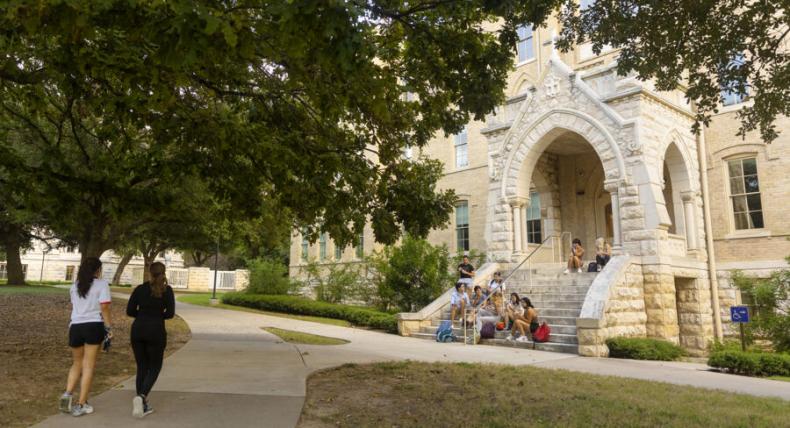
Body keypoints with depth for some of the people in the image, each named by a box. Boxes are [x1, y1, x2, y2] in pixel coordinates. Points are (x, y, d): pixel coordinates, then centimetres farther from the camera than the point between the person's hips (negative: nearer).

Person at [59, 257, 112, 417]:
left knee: (77, 364, 19)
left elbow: (74, 307, 13)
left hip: (75, 326, 5)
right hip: (93, 326, -5)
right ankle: (81, 405, 4)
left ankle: (68, 394, -2)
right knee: (88, 366, 2)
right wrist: (109, 328, -6)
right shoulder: (102, 284, -3)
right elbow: (104, 308, -10)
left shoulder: (74, 286, 14)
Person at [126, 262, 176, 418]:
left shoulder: (139, 288, 4)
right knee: (155, 368, 10)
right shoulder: (167, 290, -4)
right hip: (156, 332, -3)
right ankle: (141, 397, -15)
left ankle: (143, 405, 15)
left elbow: (130, 311, 1)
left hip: (137, 330, 3)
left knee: (142, 367, 15)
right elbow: (170, 313, -10)